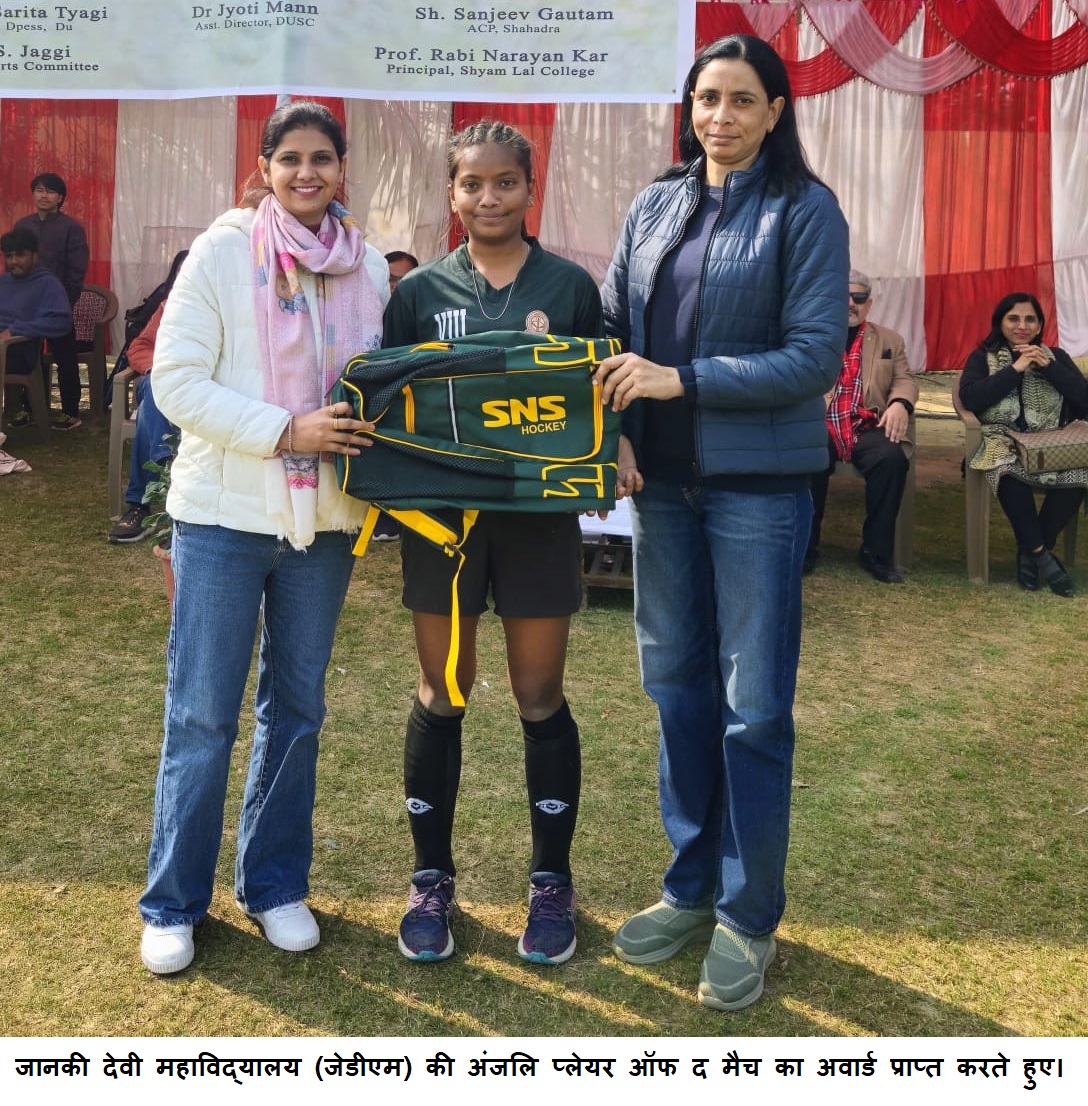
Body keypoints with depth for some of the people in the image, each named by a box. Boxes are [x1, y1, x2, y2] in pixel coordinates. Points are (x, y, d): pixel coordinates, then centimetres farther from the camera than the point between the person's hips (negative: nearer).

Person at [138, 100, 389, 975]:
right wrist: (284, 430, -21)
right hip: (226, 513, -4)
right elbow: (177, 382, -11)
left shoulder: (369, 268, 5)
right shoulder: (223, 252, -6)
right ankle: (173, 905, 18)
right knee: (202, 715, 2)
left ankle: (275, 885, 29)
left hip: (324, 517, 4)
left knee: (297, 708, 13)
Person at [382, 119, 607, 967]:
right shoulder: (420, 291, 4)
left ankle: (552, 881, 23)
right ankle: (433, 879, 24)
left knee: (540, 697, 8)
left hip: (539, 513, -1)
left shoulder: (570, 285, 2)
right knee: (441, 697, 9)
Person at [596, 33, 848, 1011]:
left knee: (754, 704, 1)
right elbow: (612, 331, 12)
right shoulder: (653, 208, 11)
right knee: (676, 684, 11)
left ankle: (750, 918, 17)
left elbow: (818, 353, -11)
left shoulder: (804, 211, -3)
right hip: (662, 480, 5)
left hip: (758, 483, -5)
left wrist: (684, 380, -17)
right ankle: (692, 889, 27)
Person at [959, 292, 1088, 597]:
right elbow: (970, 399, -7)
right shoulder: (982, 358, 13)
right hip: (1003, 441, -2)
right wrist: (1016, 369, -7)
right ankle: (1041, 554, -25)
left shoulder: (1056, 356, 19)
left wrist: (1047, 366, -3)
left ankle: (1030, 553, -16)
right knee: (1011, 470, -39)